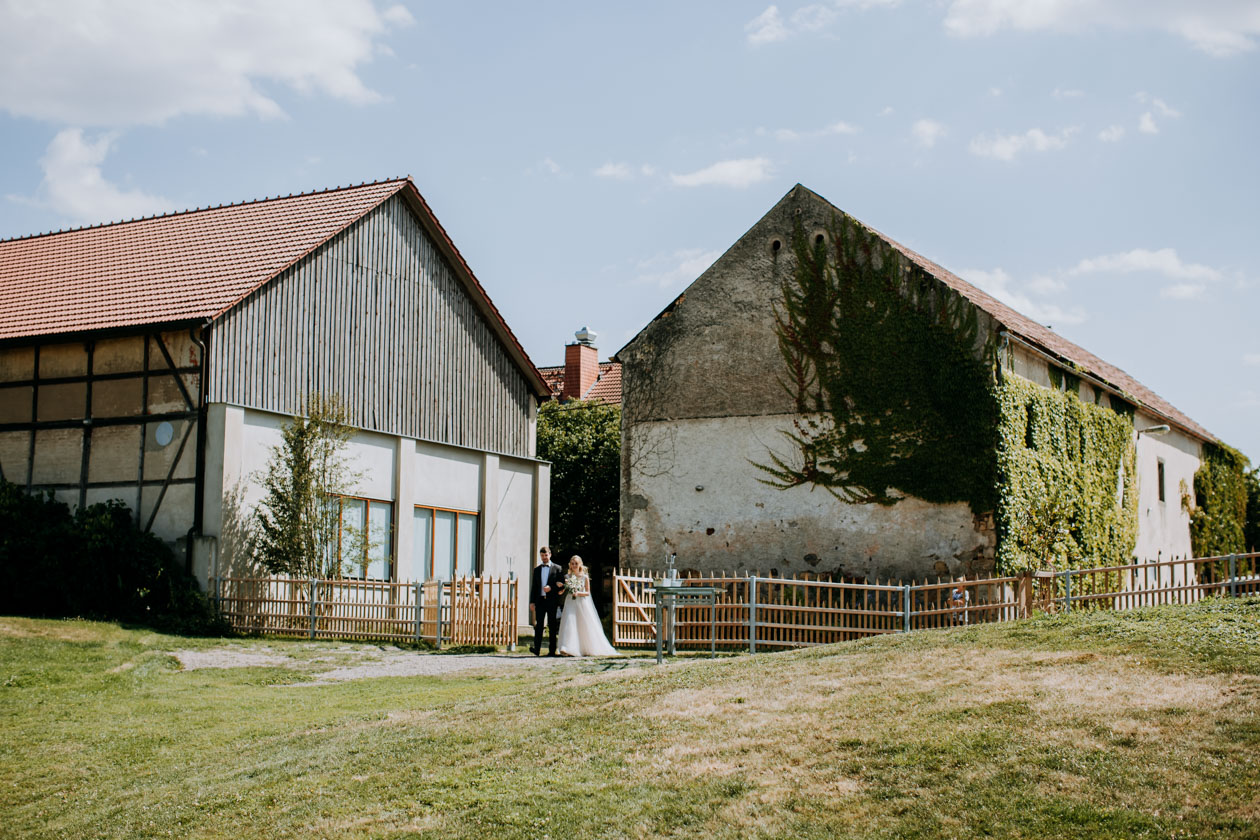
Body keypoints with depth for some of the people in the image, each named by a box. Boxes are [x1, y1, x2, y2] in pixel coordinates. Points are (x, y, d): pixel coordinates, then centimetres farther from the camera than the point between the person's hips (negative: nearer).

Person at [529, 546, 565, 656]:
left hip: (552, 601, -2)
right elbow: (534, 586, 13)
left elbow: (562, 584, 1)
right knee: (539, 624, -7)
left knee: (552, 626, 2)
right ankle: (537, 648, -13)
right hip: (540, 600, 2)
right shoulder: (537, 569, 14)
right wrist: (532, 601, 6)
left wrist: (551, 588, -14)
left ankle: (552, 650, 4)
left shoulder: (557, 568, 5)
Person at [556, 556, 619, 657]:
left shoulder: (585, 577, 3)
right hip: (570, 603, 0)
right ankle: (566, 649, -18)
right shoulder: (567, 577, 5)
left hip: (582, 603, 0)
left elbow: (588, 592, 2)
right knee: (569, 623, -12)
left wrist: (578, 593, -14)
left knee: (585, 625, 4)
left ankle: (590, 648, 17)